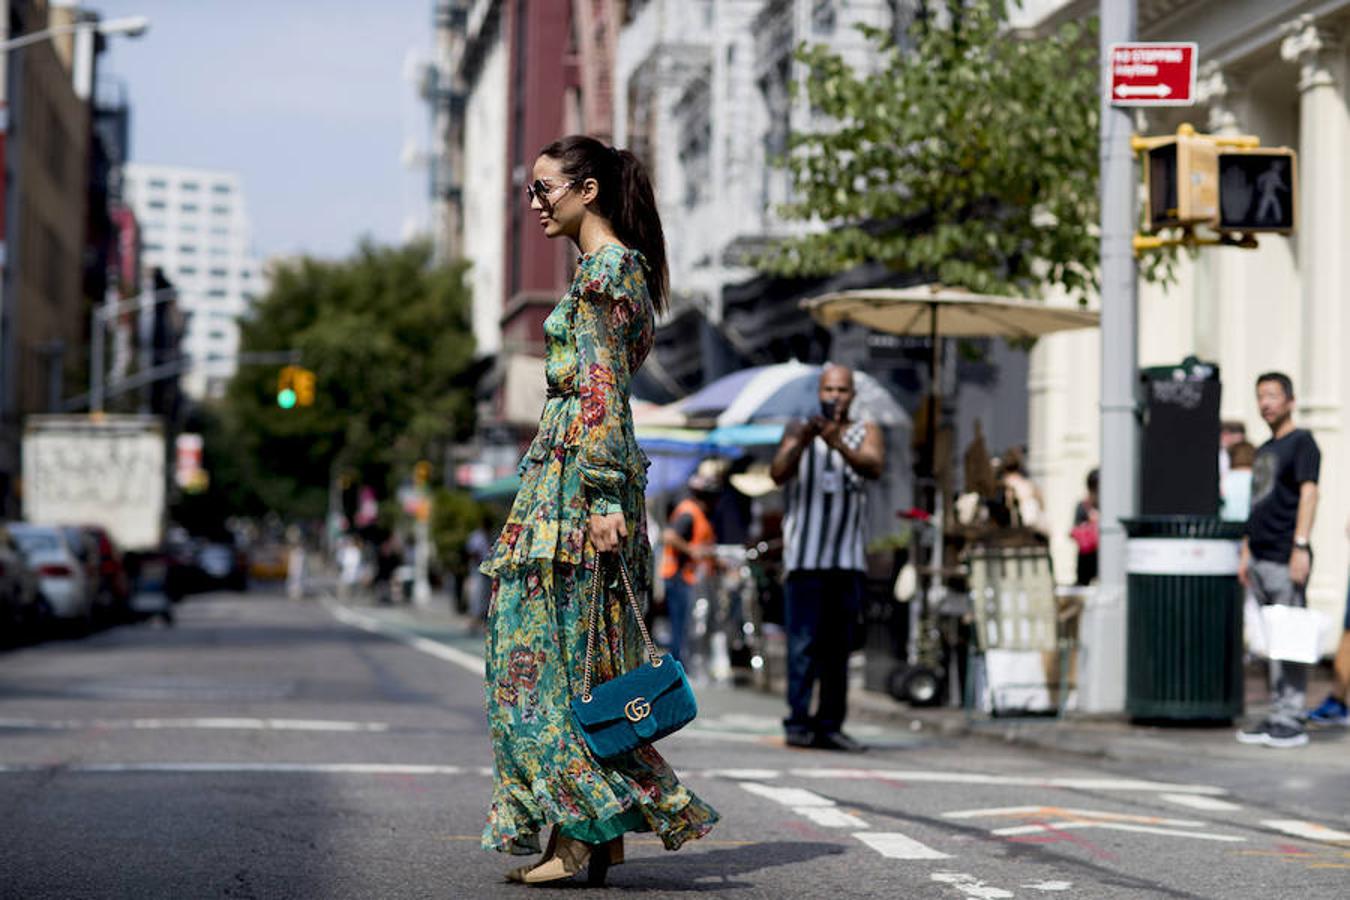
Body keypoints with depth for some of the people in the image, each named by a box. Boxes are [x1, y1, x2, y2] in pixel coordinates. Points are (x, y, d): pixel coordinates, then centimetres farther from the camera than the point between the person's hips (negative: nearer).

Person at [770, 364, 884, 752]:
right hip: (805, 555, -2)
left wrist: (839, 444, -30)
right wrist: (804, 440, -27)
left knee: (838, 646, 4)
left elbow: (874, 466, -11)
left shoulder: (865, 432, 10)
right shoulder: (799, 430, 7)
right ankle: (798, 722, -10)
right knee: (803, 642, -9)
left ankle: (829, 725, 9)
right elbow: (778, 473, -9)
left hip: (849, 558, 3)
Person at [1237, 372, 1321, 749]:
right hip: (1261, 559, 9)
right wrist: (1246, 554, 19)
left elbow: (1308, 494, -13)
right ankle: (1277, 717, 15)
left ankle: (1292, 722, -6)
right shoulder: (1264, 450, 20)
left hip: (1285, 558, -9)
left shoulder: (1301, 442, -4)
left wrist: (1300, 546, -21)